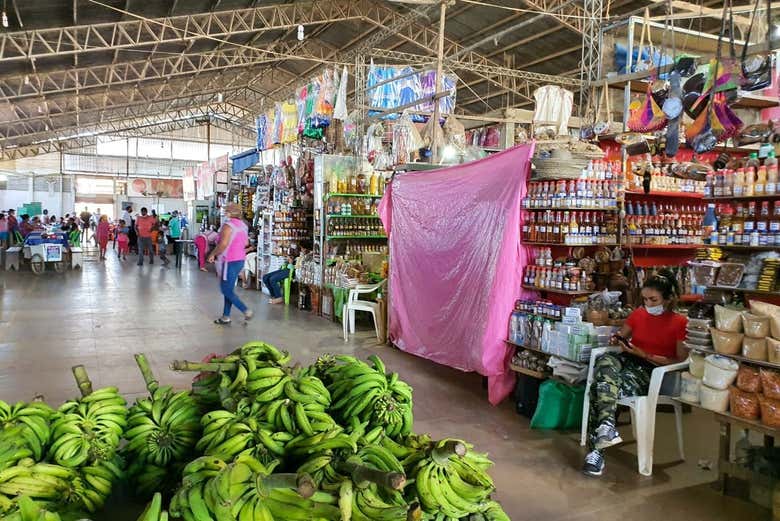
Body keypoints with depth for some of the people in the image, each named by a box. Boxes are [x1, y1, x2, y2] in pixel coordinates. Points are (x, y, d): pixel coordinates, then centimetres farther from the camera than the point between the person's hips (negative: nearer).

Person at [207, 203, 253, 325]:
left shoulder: (228, 225, -17)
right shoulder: (243, 225, 9)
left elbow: (223, 244, -24)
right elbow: (246, 242, 17)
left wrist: (212, 254, -10)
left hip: (230, 261, -9)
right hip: (240, 259, 9)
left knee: (226, 290, -1)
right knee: (229, 289, 15)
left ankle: (246, 311, -6)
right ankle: (226, 316, 19)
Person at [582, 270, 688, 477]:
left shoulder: (680, 323, 0)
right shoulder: (638, 314, 14)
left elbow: (680, 361, -5)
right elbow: (622, 335, 25)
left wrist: (643, 354, -13)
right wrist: (618, 339, -1)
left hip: (654, 371, -4)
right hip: (628, 361, 5)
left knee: (600, 385, -32)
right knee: (605, 361, -34)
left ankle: (597, 448, -32)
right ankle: (607, 425, -46)